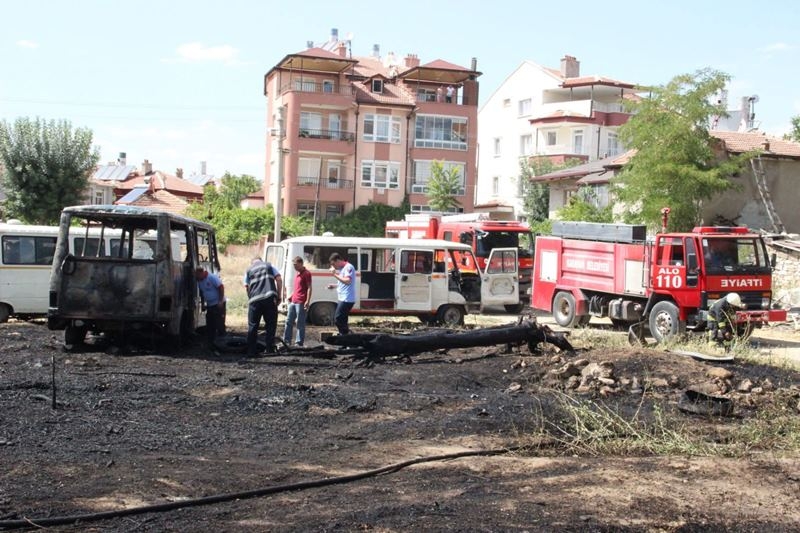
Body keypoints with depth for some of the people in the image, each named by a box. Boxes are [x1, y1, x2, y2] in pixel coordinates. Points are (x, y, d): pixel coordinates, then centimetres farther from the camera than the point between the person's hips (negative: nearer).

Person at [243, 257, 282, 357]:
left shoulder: (249, 271, 19)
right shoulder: (269, 266, 18)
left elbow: (246, 287, 11)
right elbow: (278, 280, 7)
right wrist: (279, 296, 8)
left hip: (254, 300, 1)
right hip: (270, 298, -1)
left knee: (252, 327, 9)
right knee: (270, 326, 7)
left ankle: (251, 352, 8)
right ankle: (270, 351, 5)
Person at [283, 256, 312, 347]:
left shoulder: (306, 273, -9)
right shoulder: (297, 274, 19)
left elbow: (309, 288, -14)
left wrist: (308, 301, -20)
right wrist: (291, 296, 19)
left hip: (301, 303, -9)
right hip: (293, 302, 9)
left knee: (300, 324, -3)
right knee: (289, 321, 12)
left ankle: (299, 342, 2)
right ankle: (286, 341, 19)